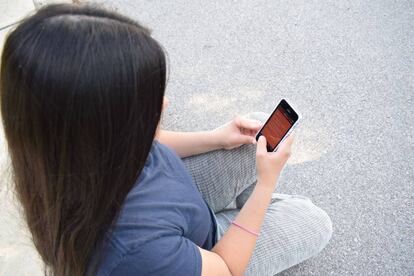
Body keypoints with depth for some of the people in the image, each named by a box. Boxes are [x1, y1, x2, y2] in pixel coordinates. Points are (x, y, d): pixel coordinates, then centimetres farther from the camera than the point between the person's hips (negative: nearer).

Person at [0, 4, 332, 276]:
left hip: (167, 205, 5)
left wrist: (216, 138, -8)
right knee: (315, 222, 3)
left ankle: (258, 206, 31)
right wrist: (267, 181, -19)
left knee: (261, 133, 3)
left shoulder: (87, 155, -27)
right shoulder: (133, 248, -47)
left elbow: (148, 145, -1)